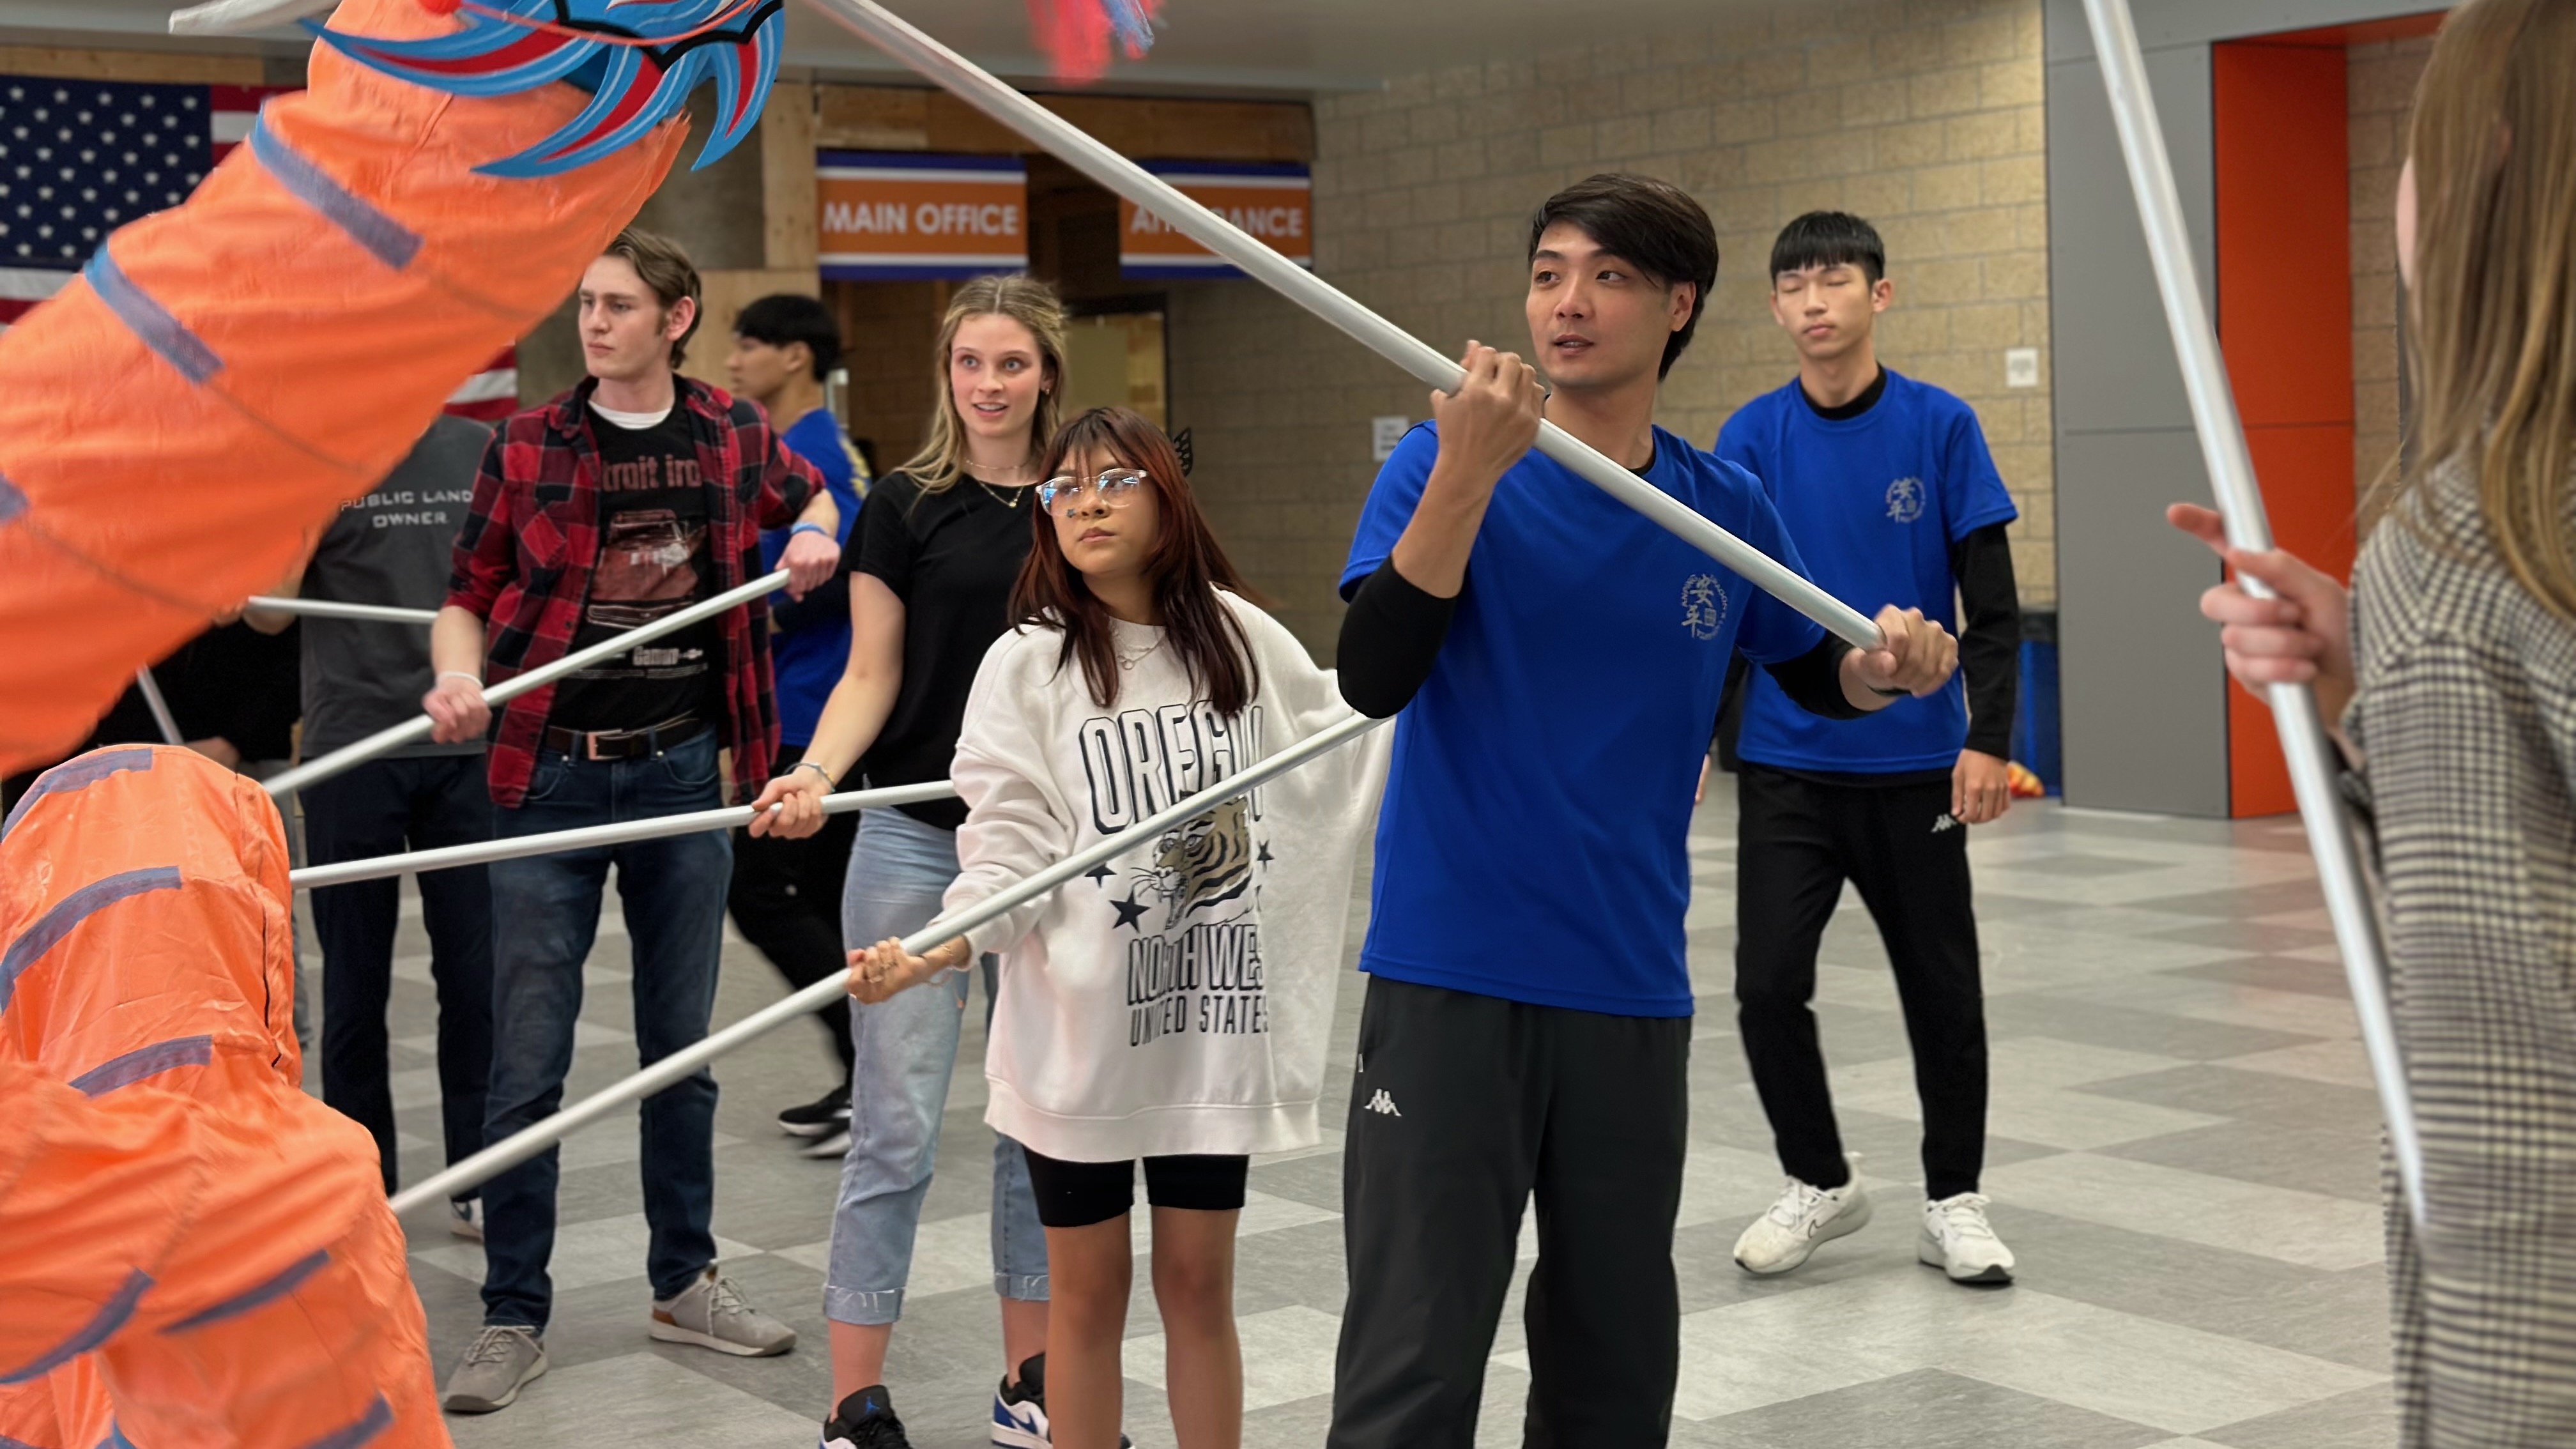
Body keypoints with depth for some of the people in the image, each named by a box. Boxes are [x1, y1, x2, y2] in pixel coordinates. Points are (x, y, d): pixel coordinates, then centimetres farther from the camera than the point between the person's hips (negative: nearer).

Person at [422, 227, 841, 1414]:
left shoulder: (733, 435, 4)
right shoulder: (526, 446, -2)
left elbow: (808, 495, 26)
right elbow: (469, 598, 2)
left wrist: (815, 538, 4)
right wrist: (457, 674, -18)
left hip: (683, 773, 2)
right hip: (552, 776, -2)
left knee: (680, 1048, 14)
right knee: (528, 1067, -1)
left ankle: (684, 1282, 28)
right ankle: (513, 1320, 10)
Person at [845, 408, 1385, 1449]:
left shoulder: (1241, 639, 3)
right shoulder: (1027, 665, -5)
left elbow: (1343, 745, 20)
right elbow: (1009, 860, -11)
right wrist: (928, 955, -26)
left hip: (1213, 1024, 2)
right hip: (1080, 1031, -2)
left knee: (1198, 1282, 10)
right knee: (1089, 1289, 8)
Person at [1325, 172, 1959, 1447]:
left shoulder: (1726, 510, 4)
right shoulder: (1445, 465, -5)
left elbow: (1816, 678, 20)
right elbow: (1374, 679, -19)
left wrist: (1887, 669, -3)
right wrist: (1469, 473, -28)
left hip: (1630, 988, 4)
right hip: (1450, 973, -3)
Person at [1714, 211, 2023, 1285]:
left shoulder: (1940, 428, -3)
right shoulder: (1752, 437, 0)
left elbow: (1992, 604, -3)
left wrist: (1989, 739, -11)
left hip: (1915, 763, -1)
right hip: (1787, 765, 1)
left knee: (1942, 992, 8)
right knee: (1768, 988, -4)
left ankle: (1953, 1202, 24)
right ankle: (1819, 1184, 18)